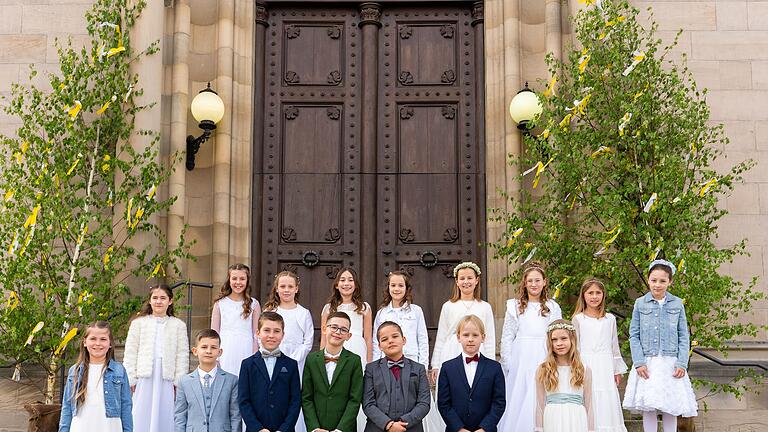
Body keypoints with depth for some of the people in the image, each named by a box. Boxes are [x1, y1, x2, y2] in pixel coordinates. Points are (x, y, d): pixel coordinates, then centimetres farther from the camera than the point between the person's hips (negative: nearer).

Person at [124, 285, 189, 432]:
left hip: (166, 381, 0)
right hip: (144, 380, 0)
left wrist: (179, 382, -3)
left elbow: (182, 355, 4)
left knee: (164, 420, 0)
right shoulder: (138, 323, 10)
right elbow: (130, 353, 7)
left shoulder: (179, 325, 9)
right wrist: (131, 380, -1)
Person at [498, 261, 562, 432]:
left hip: (544, 360, 0)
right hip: (520, 360, 0)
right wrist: (507, 364, -2)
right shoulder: (515, 306, 5)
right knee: (518, 402, 1)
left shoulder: (553, 307, 7)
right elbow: (507, 337, 4)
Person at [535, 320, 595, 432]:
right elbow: (540, 406, 5)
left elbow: (588, 406, 7)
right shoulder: (543, 370, 4)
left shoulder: (584, 371, 6)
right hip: (552, 422, 0)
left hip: (577, 423, 0)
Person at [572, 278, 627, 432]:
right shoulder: (578, 319, 3)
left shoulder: (610, 319, 10)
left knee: (607, 405, 1)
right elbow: (575, 346, 3)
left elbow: (614, 346, 14)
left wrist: (618, 370, 12)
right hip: (586, 367, -2)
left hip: (605, 368, 2)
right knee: (588, 405, -4)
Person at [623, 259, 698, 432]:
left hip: (670, 363, 0)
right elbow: (634, 335, 2)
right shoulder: (640, 303, 3)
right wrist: (639, 362, -8)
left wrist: (682, 363, -5)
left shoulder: (677, 304, 4)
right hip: (647, 363, 0)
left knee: (670, 407, 4)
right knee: (648, 407, 1)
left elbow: (684, 336, 4)